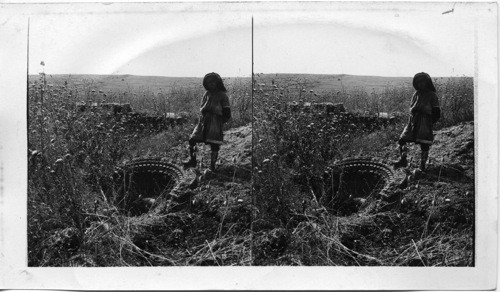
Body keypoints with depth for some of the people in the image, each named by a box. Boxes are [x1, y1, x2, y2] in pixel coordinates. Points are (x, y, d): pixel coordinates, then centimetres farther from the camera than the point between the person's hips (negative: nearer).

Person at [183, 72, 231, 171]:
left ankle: (212, 166, 10)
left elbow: (227, 114, 1)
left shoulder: (222, 95, 0)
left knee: (214, 145, -3)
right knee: (192, 140, -3)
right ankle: (192, 160, 11)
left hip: (215, 122, -5)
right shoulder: (207, 94, 13)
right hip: (204, 121, 5)